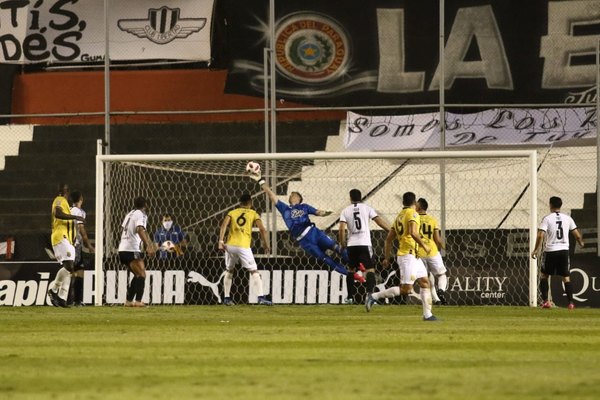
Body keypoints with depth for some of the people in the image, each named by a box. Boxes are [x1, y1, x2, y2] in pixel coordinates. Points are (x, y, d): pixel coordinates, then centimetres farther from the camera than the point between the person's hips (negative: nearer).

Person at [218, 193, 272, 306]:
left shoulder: (232, 212, 16)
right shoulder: (253, 214, 11)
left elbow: (224, 225, -1)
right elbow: (262, 229, -2)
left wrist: (221, 241, -6)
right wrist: (265, 244, 7)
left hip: (230, 245, 3)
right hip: (244, 246, -3)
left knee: (229, 271, 21)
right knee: (254, 271, 1)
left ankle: (226, 298, 20)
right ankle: (261, 297, -12)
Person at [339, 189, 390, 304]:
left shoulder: (345, 211, 6)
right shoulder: (367, 208, 2)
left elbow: (342, 229, -3)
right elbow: (379, 221, -5)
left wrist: (343, 243, 8)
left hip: (351, 245, 2)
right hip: (365, 243, -2)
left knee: (351, 269, 18)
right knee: (370, 269, -5)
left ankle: (350, 297, 19)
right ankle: (369, 292, -28)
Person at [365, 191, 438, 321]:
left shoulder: (399, 217, 16)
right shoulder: (412, 214, -9)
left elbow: (389, 239, 17)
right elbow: (413, 233, -26)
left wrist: (387, 258, 20)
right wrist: (424, 245, -14)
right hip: (408, 255, -10)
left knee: (425, 282, 10)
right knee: (405, 289, -11)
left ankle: (427, 314, 8)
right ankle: (374, 297, -10)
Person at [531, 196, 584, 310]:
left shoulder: (547, 219, -6)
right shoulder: (567, 218, 4)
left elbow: (540, 235, -15)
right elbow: (577, 235, 6)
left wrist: (536, 249, -6)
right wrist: (581, 243, 26)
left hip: (550, 251, -3)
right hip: (564, 250, 3)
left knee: (543, 275, 13)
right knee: (566, 277, 8)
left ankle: (545, 301, 4)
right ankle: (570, 302, 0)